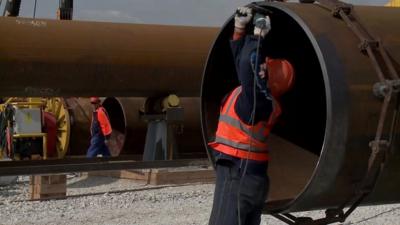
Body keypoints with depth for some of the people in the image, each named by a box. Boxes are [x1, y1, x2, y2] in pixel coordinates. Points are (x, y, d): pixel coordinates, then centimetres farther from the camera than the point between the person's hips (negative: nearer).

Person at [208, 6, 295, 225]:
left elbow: (249, 65, -30)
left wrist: (257, 35, -16)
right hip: (250, 174, 10)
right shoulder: (258, 94, 9)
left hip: (238, 175, -10)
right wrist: (239, 29, 16)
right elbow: (243, 61, 20)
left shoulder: (259, 97, -17)